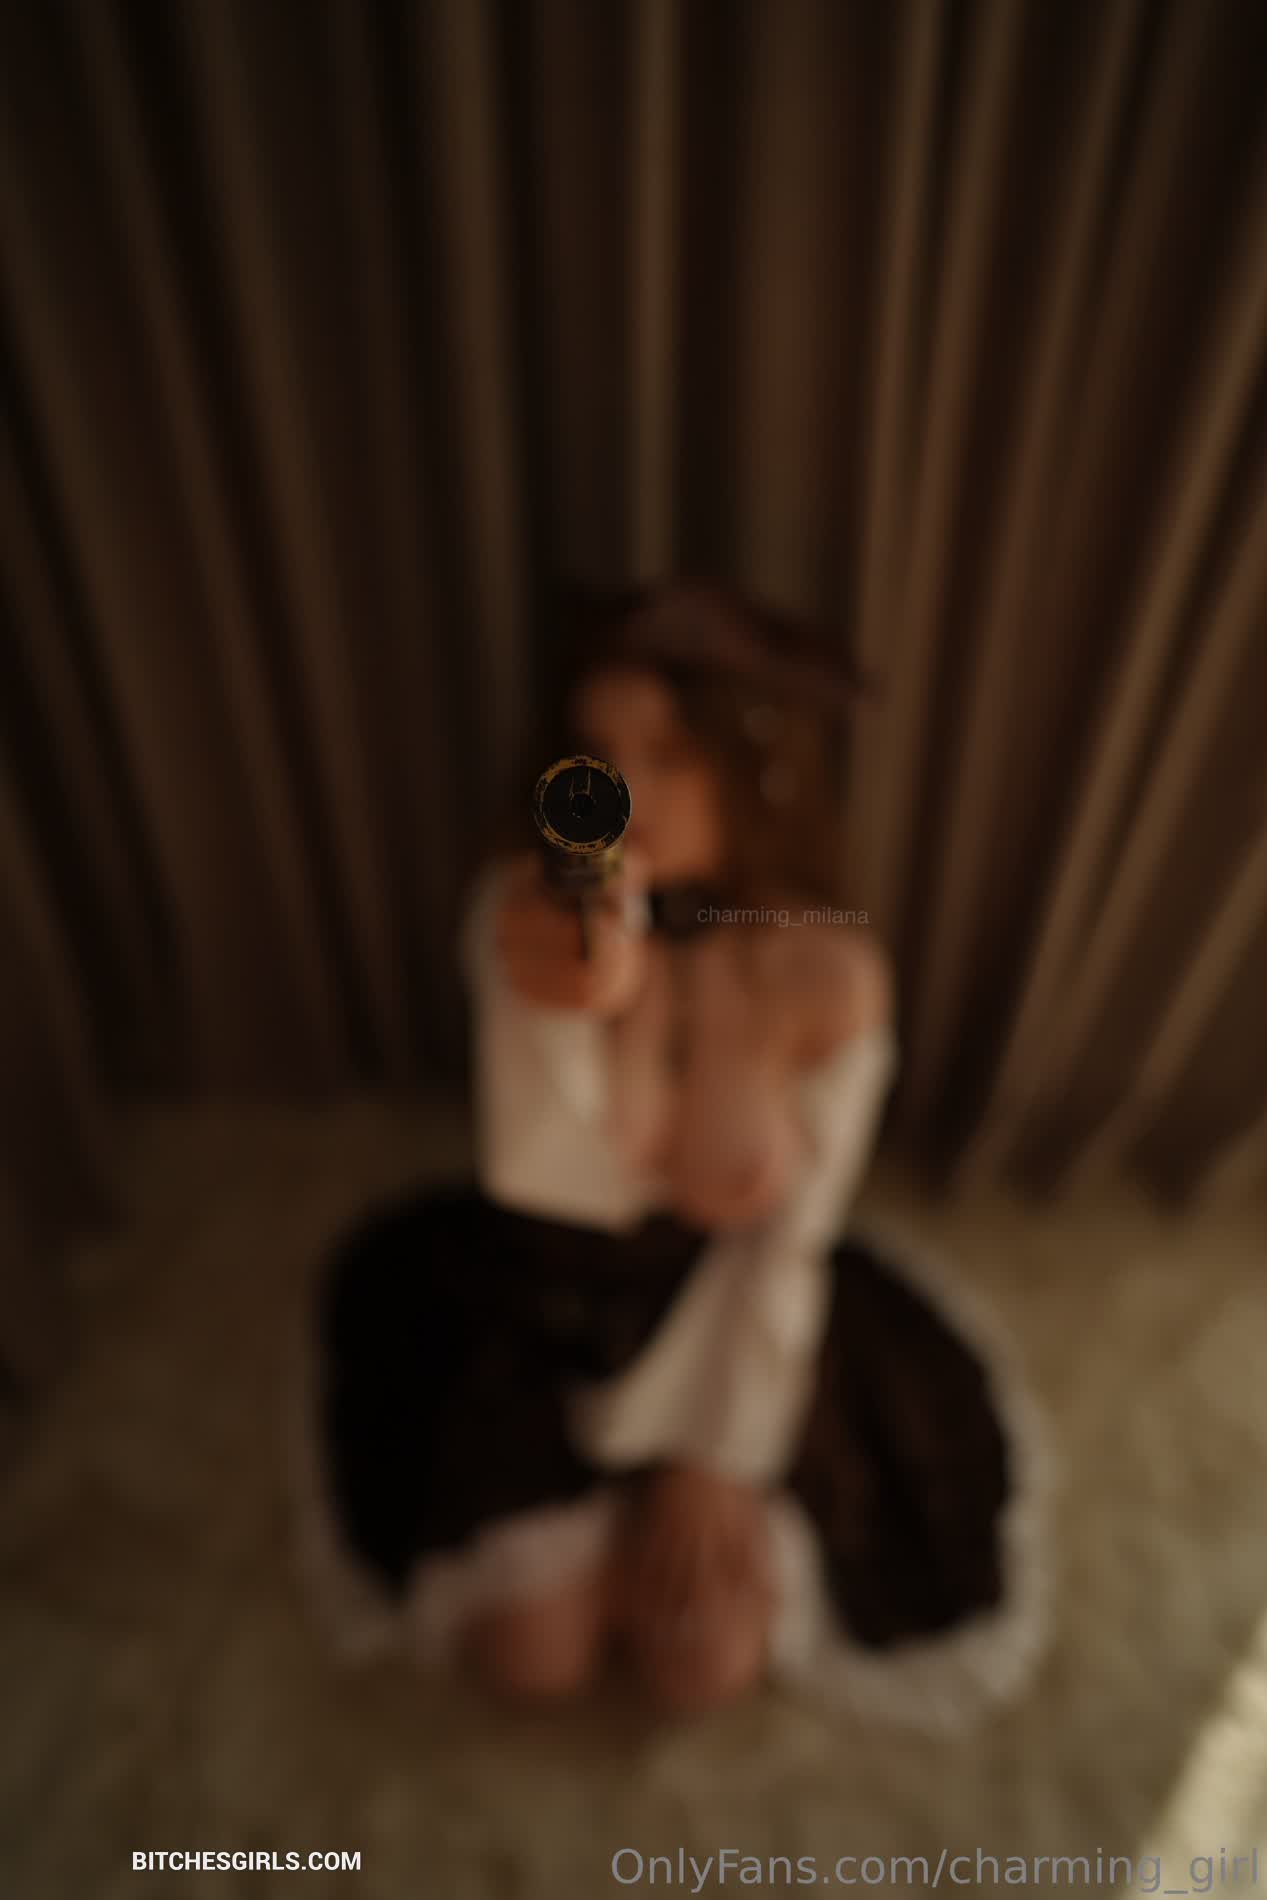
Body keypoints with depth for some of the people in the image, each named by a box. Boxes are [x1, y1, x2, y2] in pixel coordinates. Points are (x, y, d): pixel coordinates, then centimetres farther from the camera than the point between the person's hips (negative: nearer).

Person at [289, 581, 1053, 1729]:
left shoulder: (831, 972, -22)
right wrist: (571, 1007, -45)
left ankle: (668, 1507, 27)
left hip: (733, 1310, 0)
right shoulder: (527, 909, -23)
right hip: (551, 1298, 1)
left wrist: (714, 1463, -8)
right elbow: (531, 1180, -25)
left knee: (703, 1667, -6)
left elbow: (788, 1247, -13)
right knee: (534, 1658, -4)